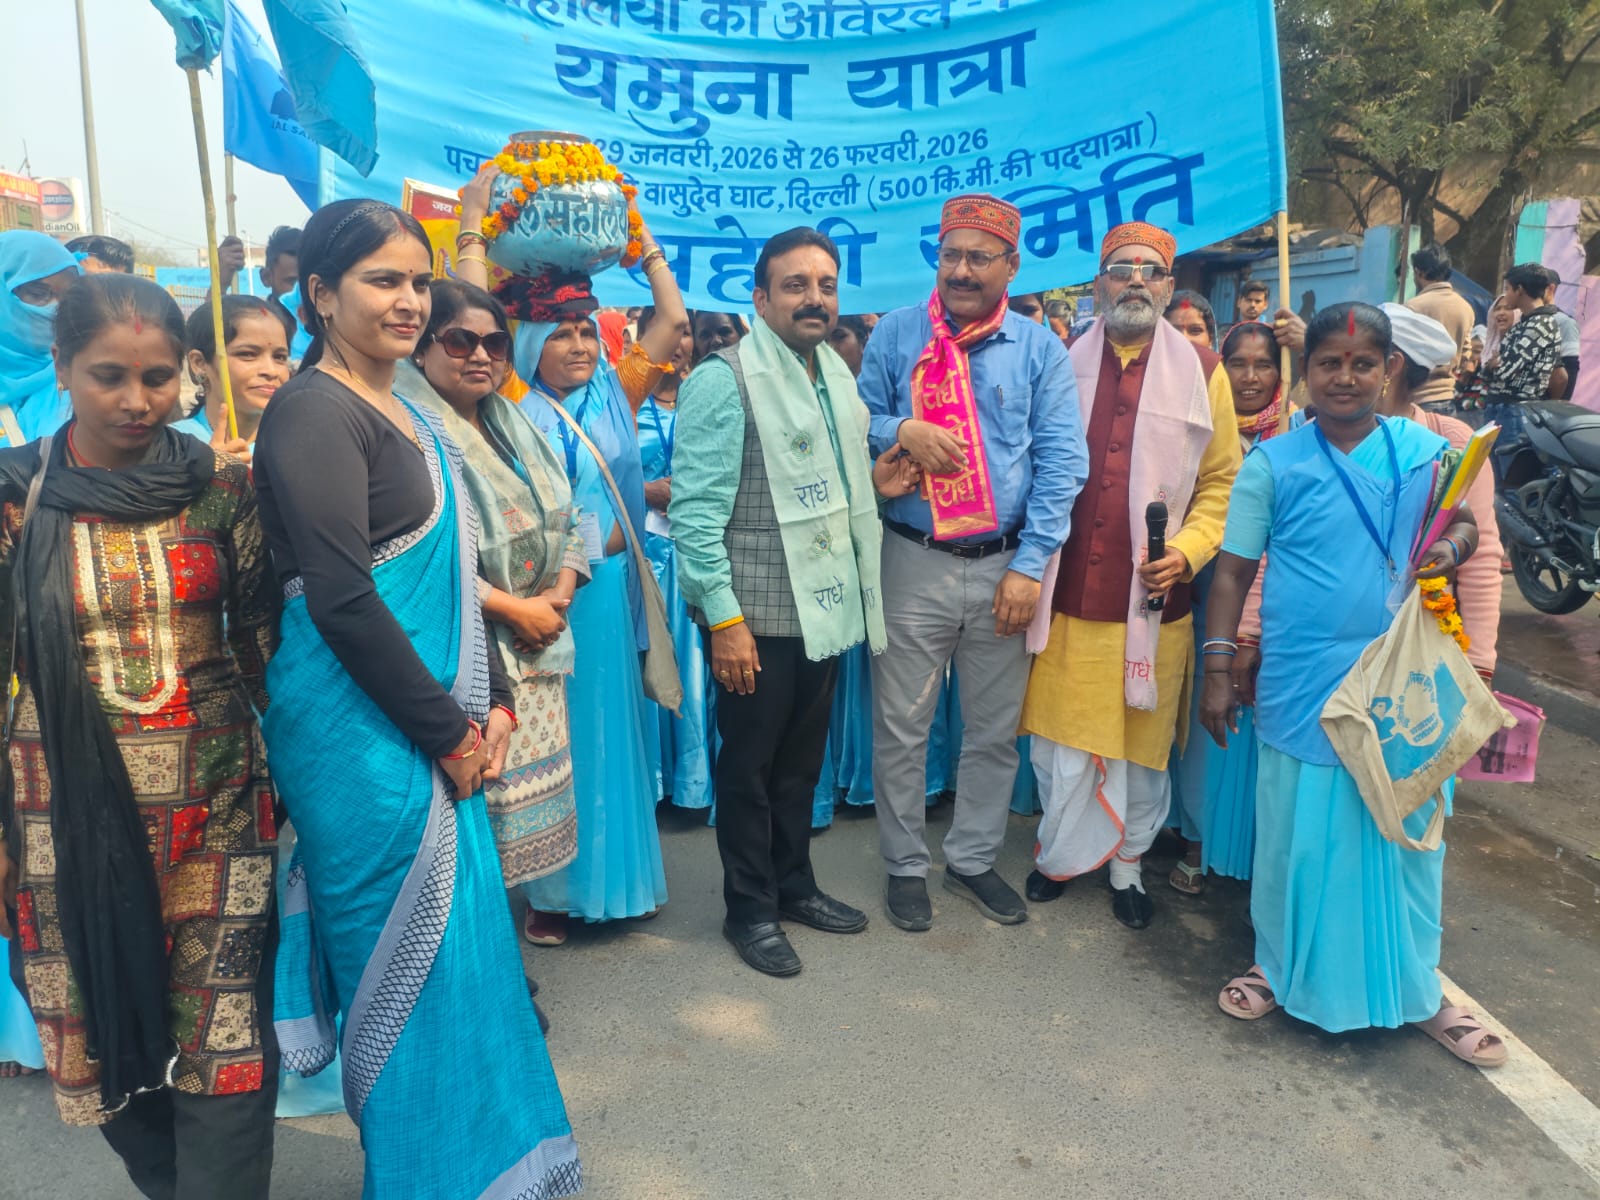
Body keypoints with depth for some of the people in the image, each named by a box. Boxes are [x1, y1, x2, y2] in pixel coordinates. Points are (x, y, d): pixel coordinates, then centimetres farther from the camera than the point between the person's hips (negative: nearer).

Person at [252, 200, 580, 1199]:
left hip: (437, 730, 9)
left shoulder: (408, 413, 14)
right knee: (415, 962, 4)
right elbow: (341, 599, -20)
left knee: (463, 943, 18)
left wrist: (493, 702, 6)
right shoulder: (317, 413, -13)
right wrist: (447, 732, -14)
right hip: (365, 736, -9)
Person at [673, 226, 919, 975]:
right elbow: (695, 511, -18)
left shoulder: (836, 372, 11)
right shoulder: (725, 380, -14)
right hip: (758, 618, -7)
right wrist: (723, 618, -20)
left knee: (801, 763, 20)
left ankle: (794, 885, 38)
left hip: (827, 607, 7)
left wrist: (871, 483, 2)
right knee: (749, 768, 9)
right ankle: (749, 910, 27)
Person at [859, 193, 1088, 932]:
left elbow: (1062, 461, 0)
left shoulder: (1039, 347, 4)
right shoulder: (896, 333, 4)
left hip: (1003, 566, 1)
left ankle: (972, 859, 31)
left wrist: (1029, 565, -8)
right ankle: (905, 866, 24)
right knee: (901, 730, 5)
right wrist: (903, 431, -14)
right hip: (914, 563, -1)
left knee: (994, 731, 12)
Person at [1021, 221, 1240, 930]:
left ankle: (1128, 861, 31)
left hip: (1152, 600, 0)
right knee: (1061, 740, 7)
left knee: (1143, 743, 11)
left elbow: (1221, 481, 6)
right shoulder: (1063, 364, 7)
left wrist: (1188, 550, -10)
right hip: (1067, 597, 1)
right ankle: (1064, 852, 29)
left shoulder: (1201, 371, 4)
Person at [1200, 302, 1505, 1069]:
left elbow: (1462, 523, 16)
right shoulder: (1273, 462, -3)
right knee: (1298, 833, 10)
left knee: (1406, 833, 11)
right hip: (1303, 686, -2)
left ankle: (1415, 991, 30)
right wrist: (1218, 671, -6)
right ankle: (1278, 967, 32)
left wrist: (1451, 547, -9)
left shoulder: (1426, 450, 2)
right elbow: (1232, 571, -2)